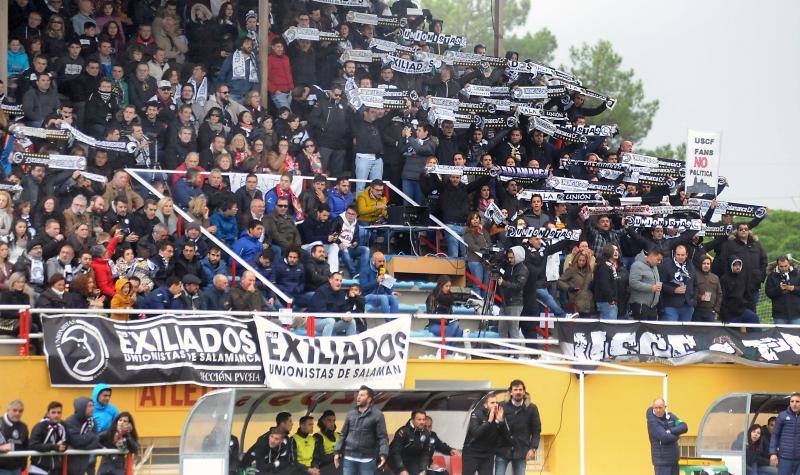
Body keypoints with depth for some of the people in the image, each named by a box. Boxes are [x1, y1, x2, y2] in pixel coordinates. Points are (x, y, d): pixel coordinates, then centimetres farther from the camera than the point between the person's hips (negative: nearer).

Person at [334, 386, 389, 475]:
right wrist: (337, 452, 5)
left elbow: (383, 437, -7)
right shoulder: (350, 414, 11)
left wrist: (383, 454, -20)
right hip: (349, 458, 4)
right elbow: (343, 435, 14)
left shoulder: (377, 415, -2)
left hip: (367, 459, -4)